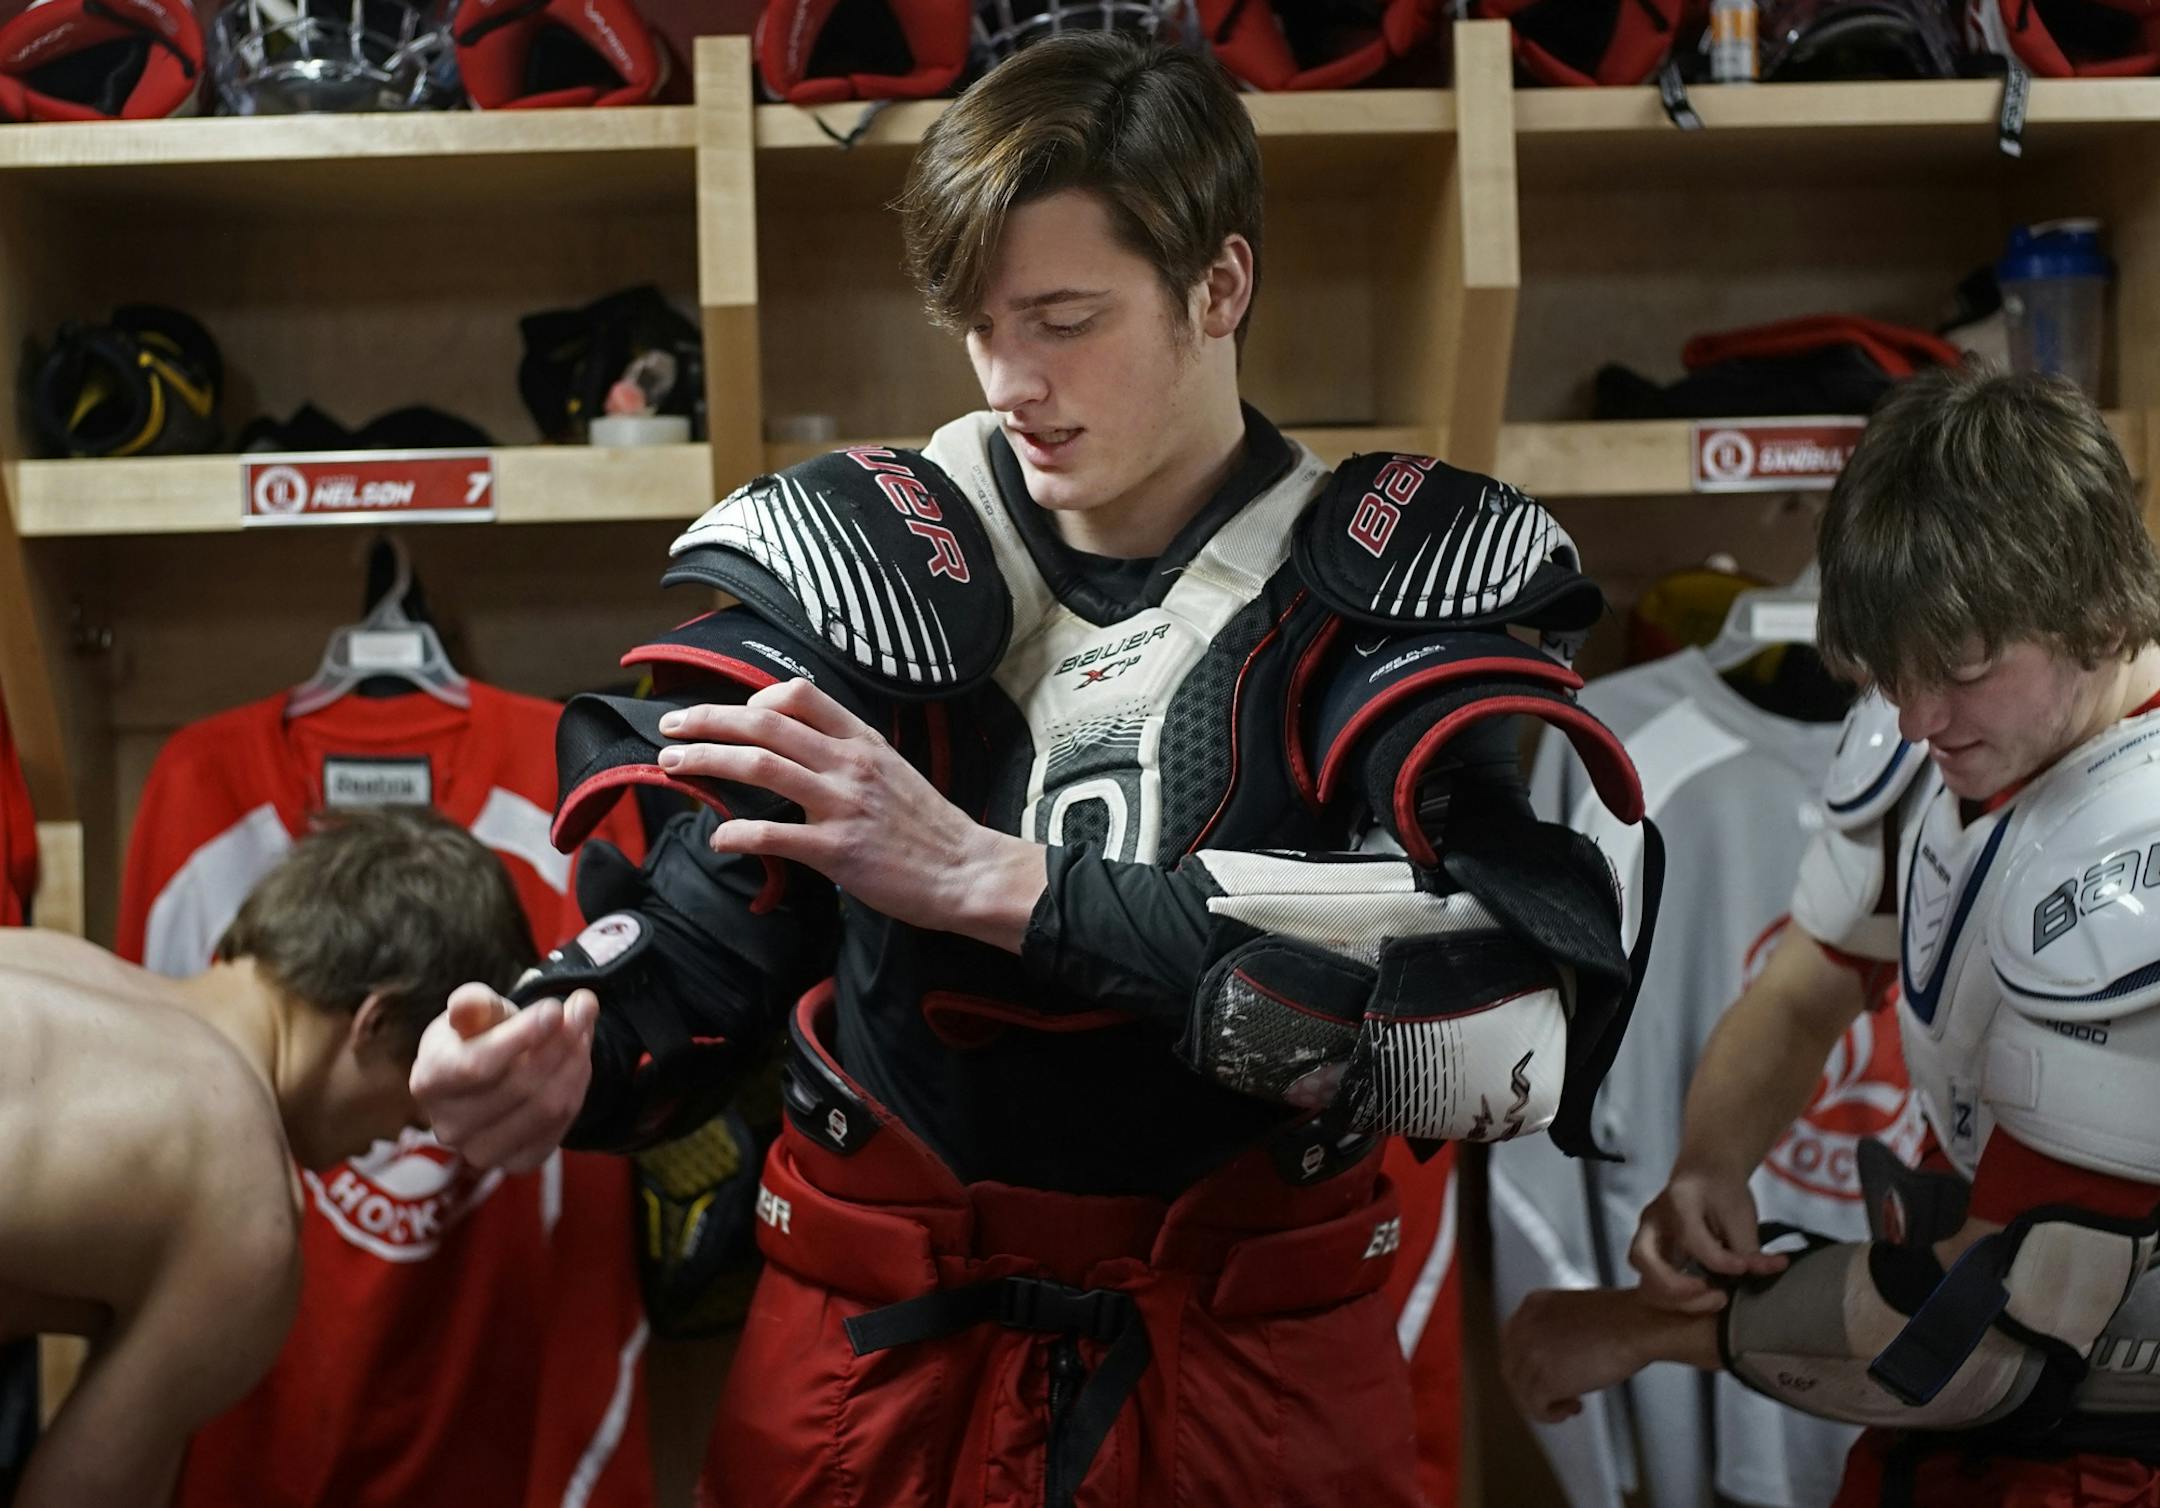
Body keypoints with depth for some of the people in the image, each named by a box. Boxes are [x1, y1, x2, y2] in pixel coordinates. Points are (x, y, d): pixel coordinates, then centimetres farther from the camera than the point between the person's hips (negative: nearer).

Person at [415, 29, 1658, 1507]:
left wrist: (995, 881, -30)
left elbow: (1502, 1033, -25)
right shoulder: (849, 569, -3)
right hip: (877, 1340, 2)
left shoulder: (1402, 586, -9)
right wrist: (565, 1053, -30)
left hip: (1257, 1361, -1)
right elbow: (697, 939, -5)